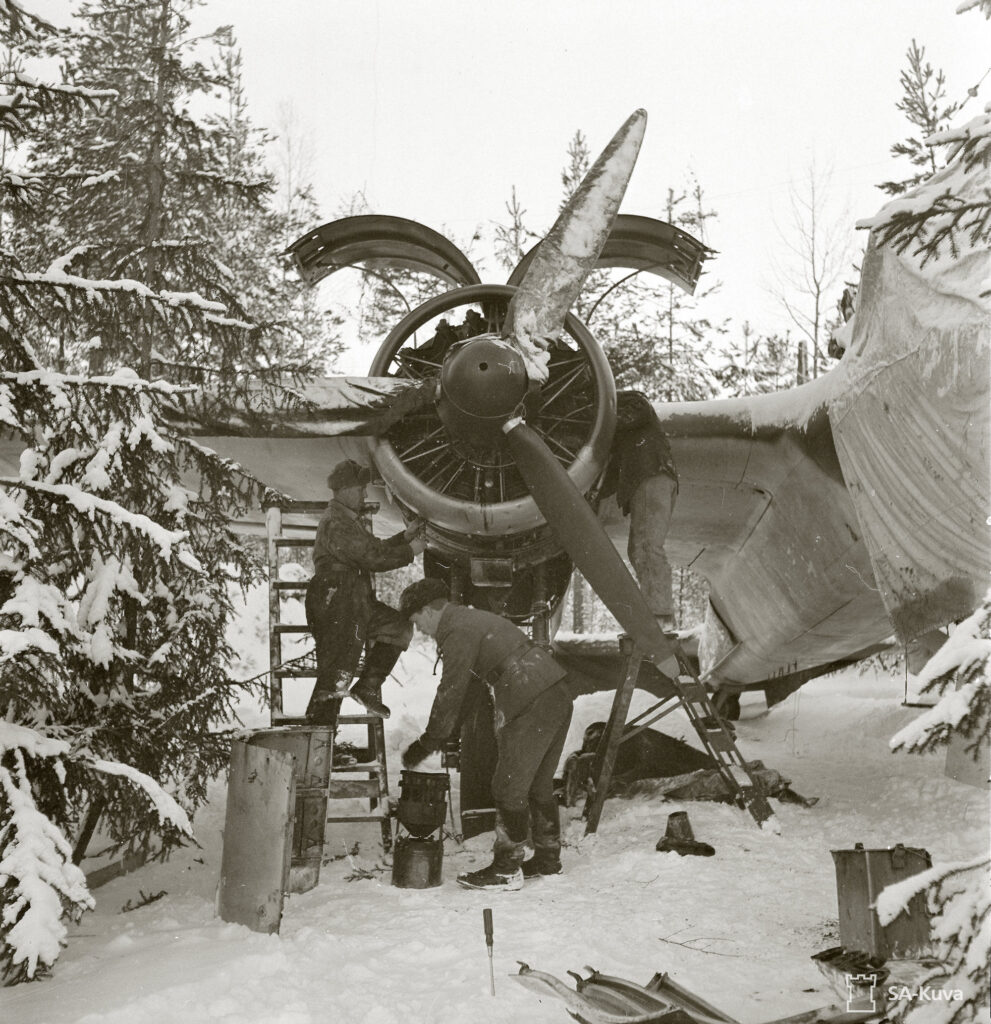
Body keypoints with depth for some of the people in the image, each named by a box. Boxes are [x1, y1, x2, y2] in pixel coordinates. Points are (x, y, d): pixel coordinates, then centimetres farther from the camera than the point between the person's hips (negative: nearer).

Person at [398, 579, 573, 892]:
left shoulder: (458, 632, -8)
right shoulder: (472, 619, 23)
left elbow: (451, 693, -9)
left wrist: (427, 743, 0)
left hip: (533, 706, -10)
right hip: (559, 694, 10)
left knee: (509, 787, -2)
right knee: (537, 785, 19)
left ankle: (506, 869, 4)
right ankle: (548, 858, 29)